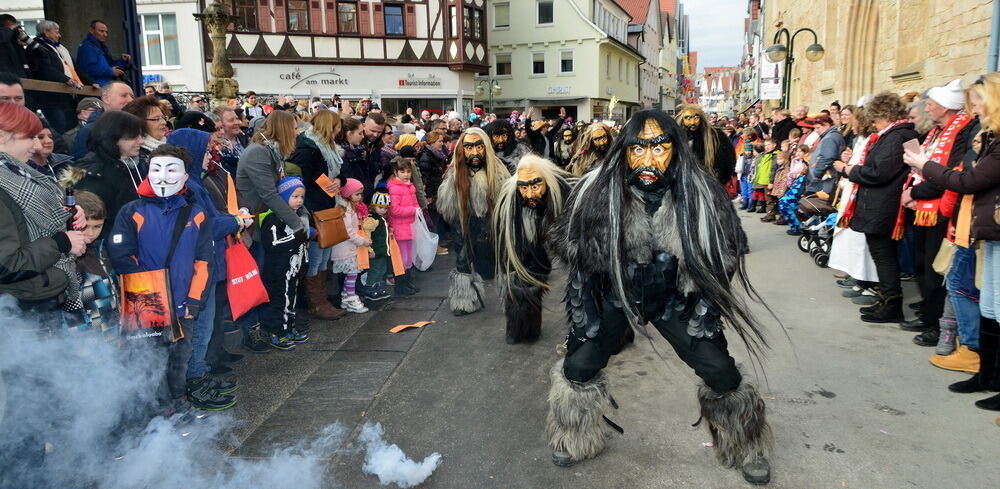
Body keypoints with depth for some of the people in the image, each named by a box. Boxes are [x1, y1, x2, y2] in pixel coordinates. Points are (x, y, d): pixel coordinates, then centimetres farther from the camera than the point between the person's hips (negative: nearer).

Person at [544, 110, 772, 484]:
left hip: (674, 297, 0)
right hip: (614, 294, 0)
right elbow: (573, 251, -8)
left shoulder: (699, 193, -21)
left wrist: (704, 314, -7)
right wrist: (584, 316, -7)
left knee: (721, 372, -5)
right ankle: (575, 442, 26)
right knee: (579, 366, -6)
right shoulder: (599, 191, -22)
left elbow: (720, 259, -6)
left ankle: (745, 450, 26)